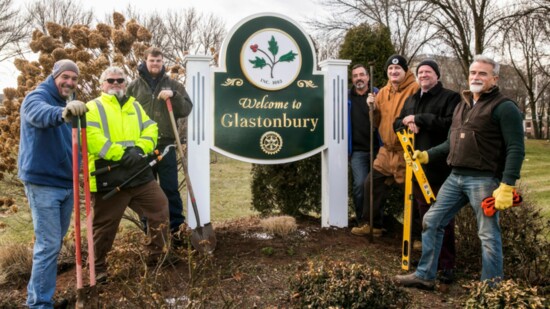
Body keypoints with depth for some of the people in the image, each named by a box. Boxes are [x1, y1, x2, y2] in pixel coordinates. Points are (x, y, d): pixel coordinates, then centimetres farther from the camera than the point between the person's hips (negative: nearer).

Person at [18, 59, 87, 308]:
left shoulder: (70, 105, 16)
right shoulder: (37, 97, -10)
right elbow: (41, 114, -37)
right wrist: (62, 112, -57)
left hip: (67, 181, 8)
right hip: (43, 182, -8)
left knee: (56, 240, 17)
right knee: (48, 243, -9)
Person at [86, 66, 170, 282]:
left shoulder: (135, 106, 19)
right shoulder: (93, 107, 2)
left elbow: (150, 129, 8)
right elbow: (91, 137, -15)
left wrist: (140, 148, -13)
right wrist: (121, 154, -23)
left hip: (139, 174, 5)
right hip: (108, 178, -5)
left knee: (160, 208, 9)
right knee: (104, 224, 5)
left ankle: (157, 254, 25)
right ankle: (97, 267, 23)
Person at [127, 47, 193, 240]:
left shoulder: (173, 85, 7)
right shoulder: (134, 86, 7)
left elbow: (186, 109, 0)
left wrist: (174, 96, -17)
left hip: (166, 145, 0)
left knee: (171, 189, 2)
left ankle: (177, 228, 10)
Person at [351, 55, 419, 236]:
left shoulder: (415, 89, -11)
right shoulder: (383, 92, 12)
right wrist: (373, 108, -2)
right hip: (387, 150, 8)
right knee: (372, 184, 13)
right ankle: (373, 224, 29)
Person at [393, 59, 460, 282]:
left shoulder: (450, 97, -3)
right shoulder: (411, 100, 20)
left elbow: (451, 123, -18)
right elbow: (397, 123, 20)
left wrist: (419, 119, -16)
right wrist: (407, 124, -4)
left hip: (440, 167, -7)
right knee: (423, 215, 13)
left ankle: (446, 265, 4)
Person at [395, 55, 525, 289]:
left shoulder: (504, 108, -7)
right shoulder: (462, 106, 18)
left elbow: (516, 149, -13)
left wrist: (507, 186, -20)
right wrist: (427, 155, 12)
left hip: (483, 180, -8)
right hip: (455, 177, 8)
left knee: (488, 234, 0)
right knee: (432, 221, 8)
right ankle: (425, 276, 19)